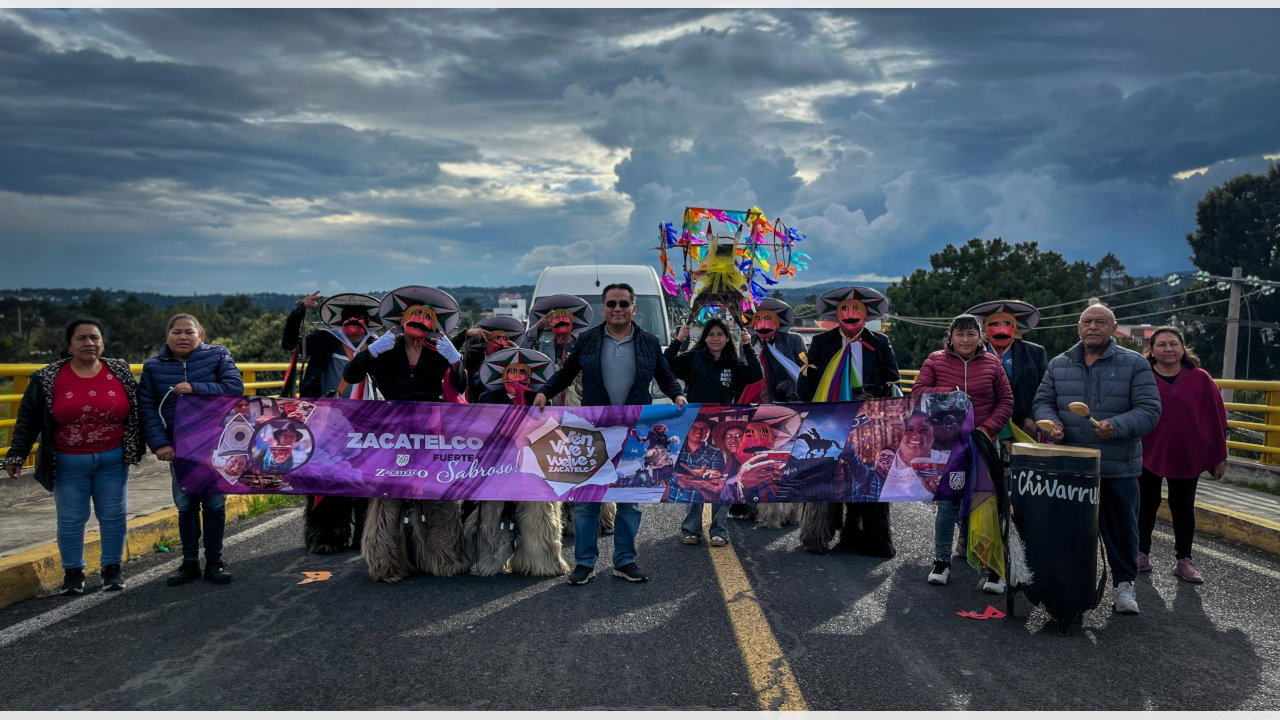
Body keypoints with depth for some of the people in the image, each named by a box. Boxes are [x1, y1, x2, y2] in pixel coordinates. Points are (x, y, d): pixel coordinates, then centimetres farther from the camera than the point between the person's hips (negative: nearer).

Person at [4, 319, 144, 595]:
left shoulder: (120, 373, 0)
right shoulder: (48, 378, -4)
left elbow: (135, 412, 9)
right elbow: (27, 419, 1)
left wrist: (137, 448, 11)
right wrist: (16, 455, -2)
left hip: (112, 461, 1)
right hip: (68, 463, -1)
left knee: (113, 515, 7)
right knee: (70, 518, 5)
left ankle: (112, 568, 21)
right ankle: (73, 572, 20)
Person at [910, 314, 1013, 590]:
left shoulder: (992, 364, 6)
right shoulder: (935, 362, 3)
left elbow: (1006, 401, 6)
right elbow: (917, 393, -3)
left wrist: (988, 428, -8)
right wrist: (948, 393, -17)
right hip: (945, 445, 0)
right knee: (947, 505, 7)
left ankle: (995, 567, 9)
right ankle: (942, 561, 23)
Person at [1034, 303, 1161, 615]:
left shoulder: (1134, 364, -1)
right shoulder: (1059, 365, 10)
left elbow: (1149, 410, -7)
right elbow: (1042, 400, 12)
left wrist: (1117, 426, -25)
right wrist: (1051, 422, -10)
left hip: (1119, 466, -2)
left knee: (1121, 527, 7)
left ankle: (1124, 583, 24)